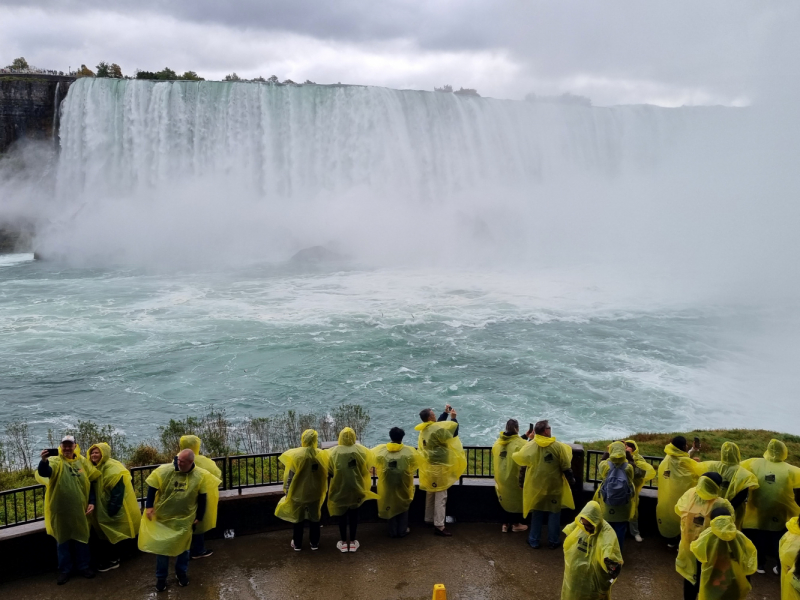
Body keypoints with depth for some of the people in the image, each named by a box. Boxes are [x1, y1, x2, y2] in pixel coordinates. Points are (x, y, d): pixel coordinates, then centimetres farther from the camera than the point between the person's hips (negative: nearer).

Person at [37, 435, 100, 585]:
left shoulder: (83, 462, 3)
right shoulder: (55, 461, -8)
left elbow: (90, 483, 10)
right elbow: (44, 472, -31)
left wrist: (91, 502, 1)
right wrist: (44, 460, -52)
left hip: (79, 509, 3)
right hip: (61, 509, -2)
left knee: (82, 538, 14)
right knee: (63, 539, 11)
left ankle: (83, 566, 30)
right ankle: (65, 570, 25)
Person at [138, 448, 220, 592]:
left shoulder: (200, 476, -13)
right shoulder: (164, 470, -16)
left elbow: (202, 498, -4)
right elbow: (152, 488, -7)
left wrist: (199, 517, -1)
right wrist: (149, 506, -12)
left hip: (185, 519, 1)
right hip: (163, 516, 0)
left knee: (183, 546, 16)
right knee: (161, 546, 9)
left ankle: (182, 573, 35)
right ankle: (161, 577, 25)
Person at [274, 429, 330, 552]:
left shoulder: (296, 454, -16)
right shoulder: (321, 454, -7)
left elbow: (290, 475, -11)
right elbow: (325, 474, 2)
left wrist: (287, 491, 0)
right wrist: (324, 490, 16)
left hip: (298, 492, -2)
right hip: (315, 492, 2)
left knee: (298, 518, 13)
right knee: (315, 517, 16)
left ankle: (297, 544, 21)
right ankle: (314, 543, 24)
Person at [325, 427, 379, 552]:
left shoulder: (334, 452, -15)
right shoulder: (361, 450, -11)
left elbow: (330, 471, -7)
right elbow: (366, 468, -2)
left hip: (340, 488, -1)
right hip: (356, 487, 1)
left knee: (342, 515, 14)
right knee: (354, 514, 16)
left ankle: (343, 542, 21)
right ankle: (352, 542, 23)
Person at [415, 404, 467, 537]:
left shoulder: (425, 429, 5)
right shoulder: (436, 430, -24)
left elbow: (438, 424, 22)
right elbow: (453, 433, -15)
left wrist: (445, 413, 18)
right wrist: (453, 418, -6)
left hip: (429, 466, 9)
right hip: (438, 466, -9)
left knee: (431, 493, 20)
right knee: (440, 496, -6)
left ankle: (429, 519, 31)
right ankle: (439, 526, -6)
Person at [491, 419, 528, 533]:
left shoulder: (497, 443, 0)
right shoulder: (520, 443, -19)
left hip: (501, 478, 5)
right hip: (515, 478, -5)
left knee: (506, 500, 19)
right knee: (517, 500, 13)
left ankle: (506, 523, 23)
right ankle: (516, 524, 22)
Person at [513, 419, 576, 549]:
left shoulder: (529, 446, -7)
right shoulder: (558, 446, -12)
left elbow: (523, 467, 0)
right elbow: (566, 467, -6)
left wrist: (522, 483, 13)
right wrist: (571, 480, 11)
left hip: (535, 487, 2)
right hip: (554, 487, -2)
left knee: (536, 514, 14)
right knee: (554, 514, 13)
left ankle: (534, 541, 21)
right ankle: (553, 541, 20)